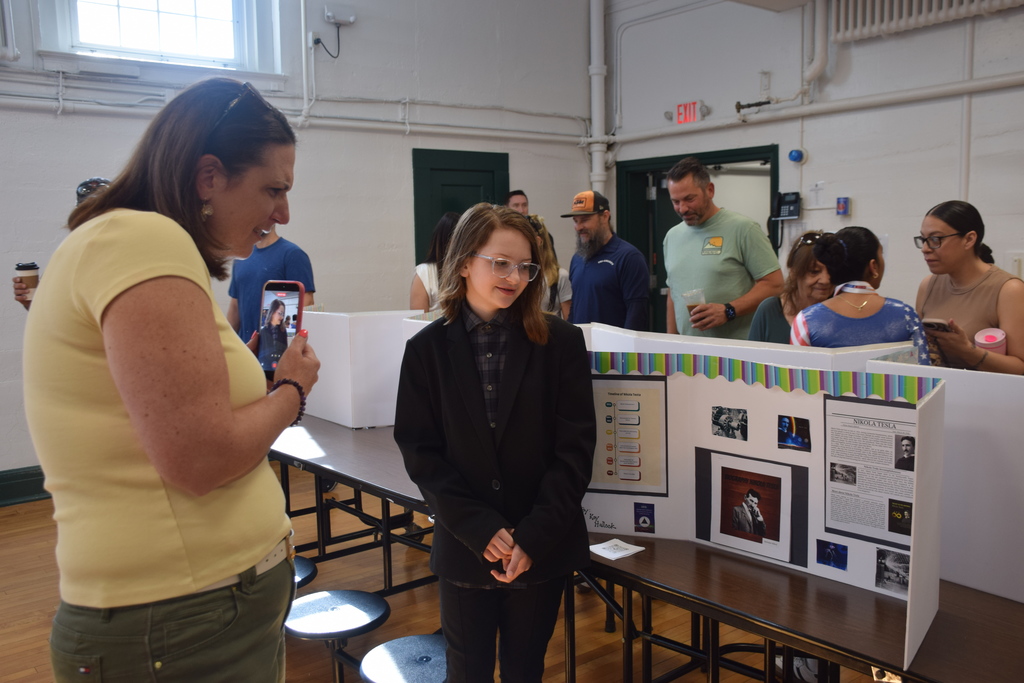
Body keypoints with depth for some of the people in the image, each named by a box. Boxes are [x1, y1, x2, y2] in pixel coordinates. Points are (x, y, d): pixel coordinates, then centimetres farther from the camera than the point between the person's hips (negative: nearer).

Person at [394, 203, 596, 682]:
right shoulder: (428, 349, -3)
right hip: (464, 548, 1)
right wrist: (482, 530, -13)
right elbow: (420, 451, -4)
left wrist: (533, 537, -13)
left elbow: (575, 446, -7)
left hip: (544, 548, 0)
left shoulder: (561, 342, -5)